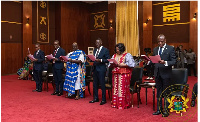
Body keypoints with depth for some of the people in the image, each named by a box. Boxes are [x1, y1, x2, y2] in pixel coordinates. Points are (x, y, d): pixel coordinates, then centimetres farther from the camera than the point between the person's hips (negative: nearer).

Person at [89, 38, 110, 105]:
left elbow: (108, 59, -11)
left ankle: (103, 99, 10)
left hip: (101, 69, -7)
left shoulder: (105, 50, -5)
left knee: (102, 84, -1)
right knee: (95, 84, 11)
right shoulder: (95, 50, 16)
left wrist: (100, 60, -21)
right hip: (95, 69, 7)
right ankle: (96, 98, 24)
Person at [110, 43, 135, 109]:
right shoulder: (114, 55, 16)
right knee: (115, 88, 6)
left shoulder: (127, 55, -4)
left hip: (124, 74, -6)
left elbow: (131, 64, -15)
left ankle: (123, 104, 3)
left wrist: (122, 65, -18)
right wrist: (113, 64, -8)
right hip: (115, 74, 6)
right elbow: (110, 64, 15)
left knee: (123, 88, -6)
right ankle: (115, 103, 15)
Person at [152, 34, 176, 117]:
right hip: (157, 73, 5)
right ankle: (159, 109, 22)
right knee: (159, 92, 12)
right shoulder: (155, 49, 13)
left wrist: (165, 62, -26)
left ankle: (166, 110, 11)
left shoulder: (170, 49, -4)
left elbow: (174, 61, -10)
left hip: (166, 74, -5)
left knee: (166, 93, 2)